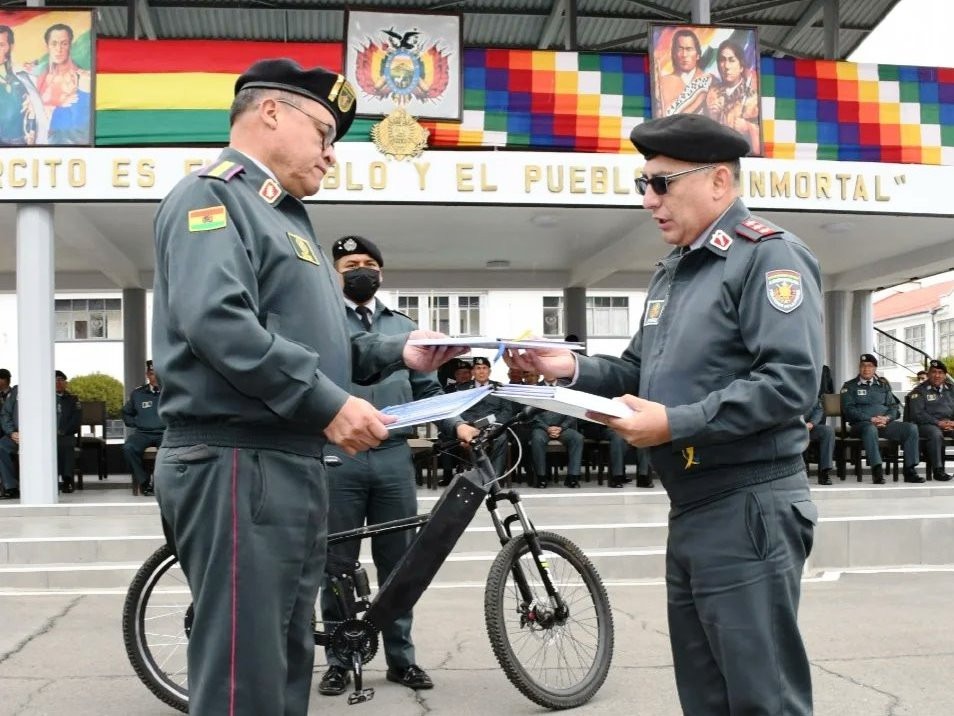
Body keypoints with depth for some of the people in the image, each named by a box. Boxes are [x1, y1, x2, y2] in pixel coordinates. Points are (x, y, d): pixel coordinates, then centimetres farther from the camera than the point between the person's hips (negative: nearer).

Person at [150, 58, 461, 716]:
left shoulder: (285, 215, 22)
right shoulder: (214, 196, -7)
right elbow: (216, 320, -24)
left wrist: (396, 353, 9)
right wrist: (327, 404, -24)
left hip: (296, 467, 10)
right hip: (238, 466, -10)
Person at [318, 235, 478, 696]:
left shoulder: (403, 327, 17)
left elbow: (427, 389, 17)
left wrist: (456, 424, 2)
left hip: (394, 457, 3)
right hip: (338, 458, -3)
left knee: (397, 562, 8)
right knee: (338, 564, 4)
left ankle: (401, 657, 19)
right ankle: (339, 660, 16)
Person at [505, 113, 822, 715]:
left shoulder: (769, 256, -11)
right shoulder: (673, 272, 18)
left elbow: (791, 380, -22)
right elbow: (642, 374, 20)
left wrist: (675, 424, -24)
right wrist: (574, 369, 2)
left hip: (749, 509, -9)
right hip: (690, 509, 9)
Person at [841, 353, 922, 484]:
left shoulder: (883, 385, 23)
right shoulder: (850, 386, 10)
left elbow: (894, 406, 16)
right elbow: (848, 409, -3)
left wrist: (886, 418, -7)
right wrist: (871, 419, -16)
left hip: (885, 423, 4)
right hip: (861, 424, -4)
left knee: (911, 428, -19)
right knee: (870, 429, -40)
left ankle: (910, 471, -18)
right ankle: (877, 471, -44)